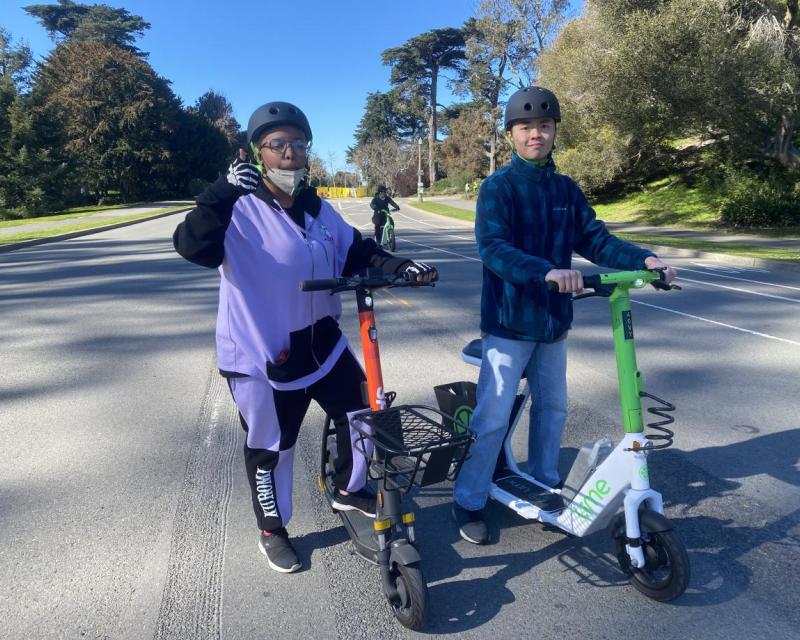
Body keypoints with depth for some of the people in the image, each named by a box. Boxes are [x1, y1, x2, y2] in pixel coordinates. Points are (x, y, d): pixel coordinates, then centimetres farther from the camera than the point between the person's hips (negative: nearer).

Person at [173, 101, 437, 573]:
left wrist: (399, 266, -3)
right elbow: (193, 246, -31)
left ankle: (350, 490, 41)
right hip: (260, 353, -6)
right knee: (271, 447, 10)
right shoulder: (240, 209, -16)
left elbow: (355, 253, 12)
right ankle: (273, 530, 35)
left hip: (320, 341, 7)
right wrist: (224, 192, -44)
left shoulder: (319, 211, 5)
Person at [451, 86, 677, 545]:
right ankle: (469, 502, 14)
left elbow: (595, 239, 4)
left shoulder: (567, 190, 9)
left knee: (553, 408, 16)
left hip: (553, 319, 6)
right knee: (493, 418, -2)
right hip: (509, 320, -6)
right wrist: (547, 272, -37)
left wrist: (644, 258, -12)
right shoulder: (497, 187, -9)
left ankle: (544, 484, 36)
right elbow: (493, 248, -22)